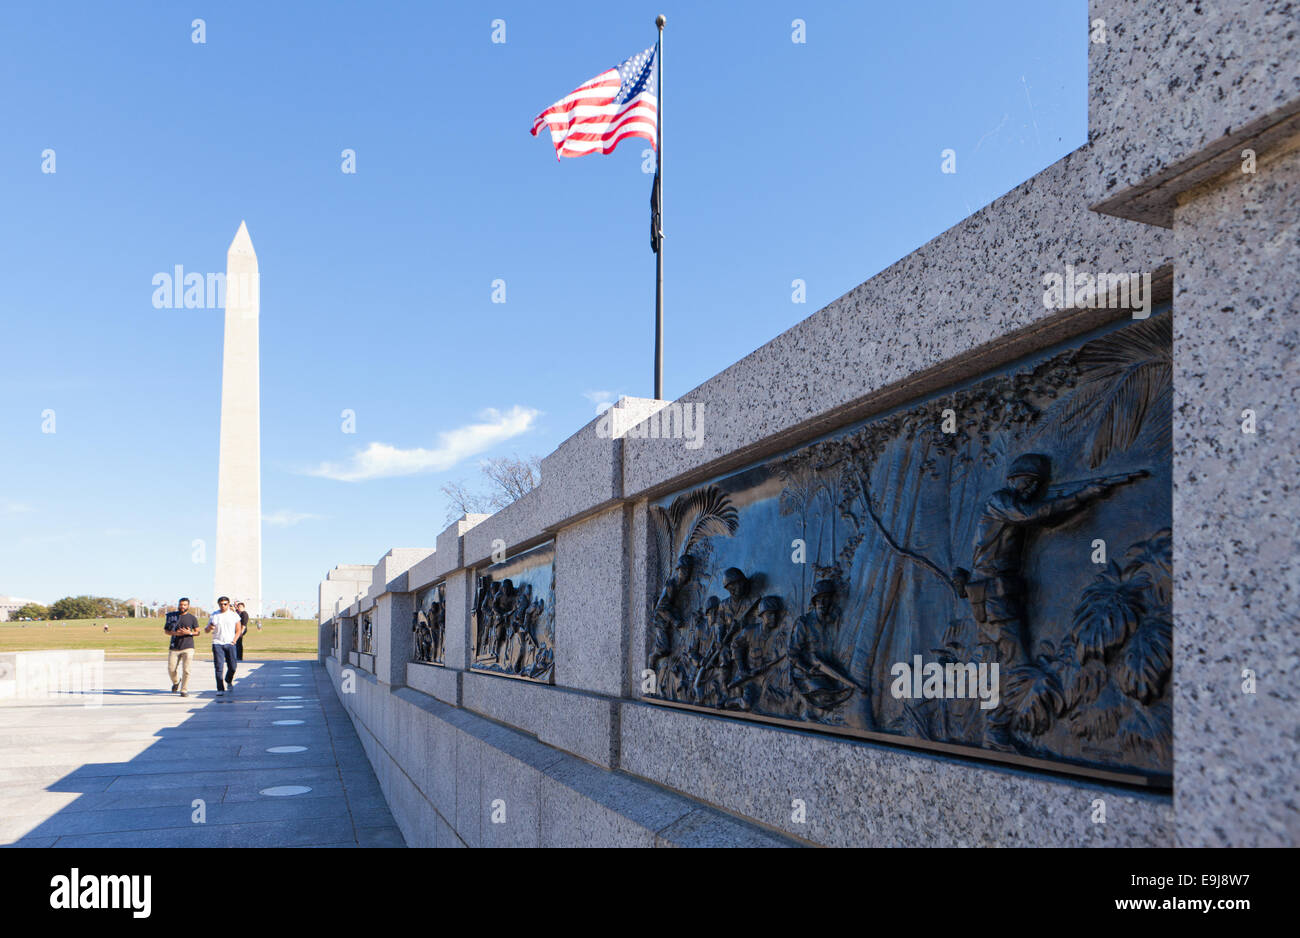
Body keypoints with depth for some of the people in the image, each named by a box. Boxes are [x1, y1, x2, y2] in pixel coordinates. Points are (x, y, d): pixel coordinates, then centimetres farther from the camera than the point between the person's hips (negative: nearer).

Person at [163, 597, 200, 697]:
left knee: (186, 670, -7)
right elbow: (166, 630, 11)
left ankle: (184, 690, 5)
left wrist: (189, 633, -13)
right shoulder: (172, 616, 8)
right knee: (171, 670, 2)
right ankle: (175, 682, 34)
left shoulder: (192, 618, 5)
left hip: (188, 648, -2)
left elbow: (197, 632, 8)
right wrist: (175, 633, -9)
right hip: (174, 647, 2)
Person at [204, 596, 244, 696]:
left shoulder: (234, 615, 7)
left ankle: (229, 681, 27)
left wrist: (233, 641, -4)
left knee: (232, 666, -3)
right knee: (218, 667, -7)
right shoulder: (214, 615, 8)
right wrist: (209, 627, -14)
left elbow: (238, 630, 9)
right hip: (217, 643, 0)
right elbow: (206, 630, 10)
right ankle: (220, 689, -4)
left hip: (230, 644, 0)